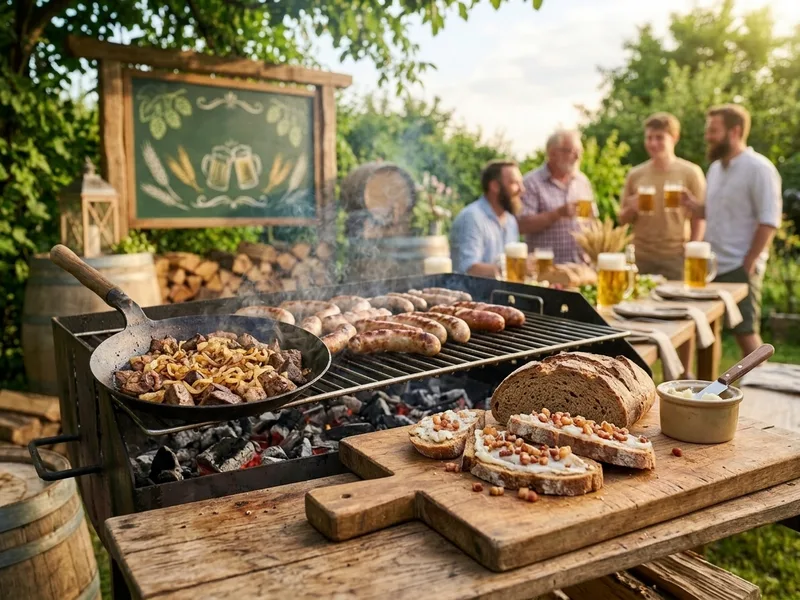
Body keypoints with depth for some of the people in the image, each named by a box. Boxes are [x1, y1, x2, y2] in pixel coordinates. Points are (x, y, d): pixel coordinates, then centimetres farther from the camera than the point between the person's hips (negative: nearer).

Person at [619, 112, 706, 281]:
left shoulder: (690, 172, -2)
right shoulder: (635, 174, 6)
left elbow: (699, 219, 1)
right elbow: (622, 219, 12)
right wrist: (631, 209, -9)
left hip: (676, 258, -3)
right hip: (640, 258, 3)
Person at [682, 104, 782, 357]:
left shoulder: (758, 168, -11)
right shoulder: (716, 168, 12)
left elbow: (769, 221, -14)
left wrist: (748, 263, -16)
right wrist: (693, 204, -1)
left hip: (739, 268, -7)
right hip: (711, 266, 7)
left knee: (746, 333, 0)